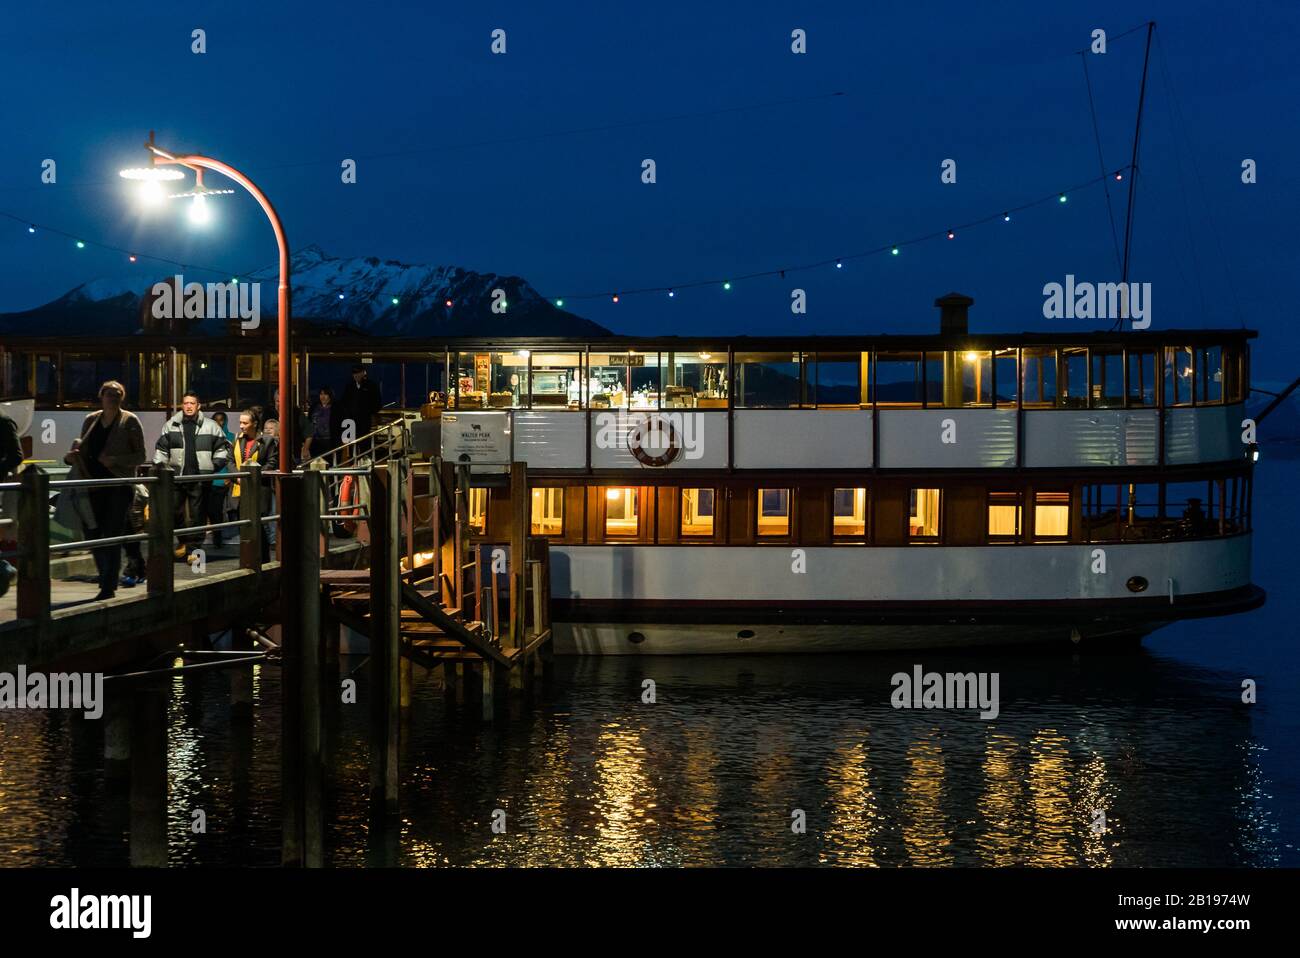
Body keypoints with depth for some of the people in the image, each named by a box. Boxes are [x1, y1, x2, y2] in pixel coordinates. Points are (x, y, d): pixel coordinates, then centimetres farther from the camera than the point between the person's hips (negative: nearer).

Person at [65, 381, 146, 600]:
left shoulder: (129, 422, -1)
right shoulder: (90, 420, 12)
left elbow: (140, 456, -3)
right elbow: (83, 450, 21)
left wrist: (115, 460, -17)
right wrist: (73, 456, -1)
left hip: (119, 486, -4)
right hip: (95, 484, 4)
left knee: (112, 536, -6)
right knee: (92, 535, 4)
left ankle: (108, 587, -1)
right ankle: (106, 578, 24)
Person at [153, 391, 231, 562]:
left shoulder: (210, 426, 3)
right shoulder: (171, 425, 6)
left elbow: (223, 448, 10)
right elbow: (161, 450, 10)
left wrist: (214, 466, 2)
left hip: (200, 478, -2)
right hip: (176, 476, 2)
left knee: (197, 514, -1)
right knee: (176, 512, 6)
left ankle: (195, 547, 5)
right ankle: (183, 542, 23)